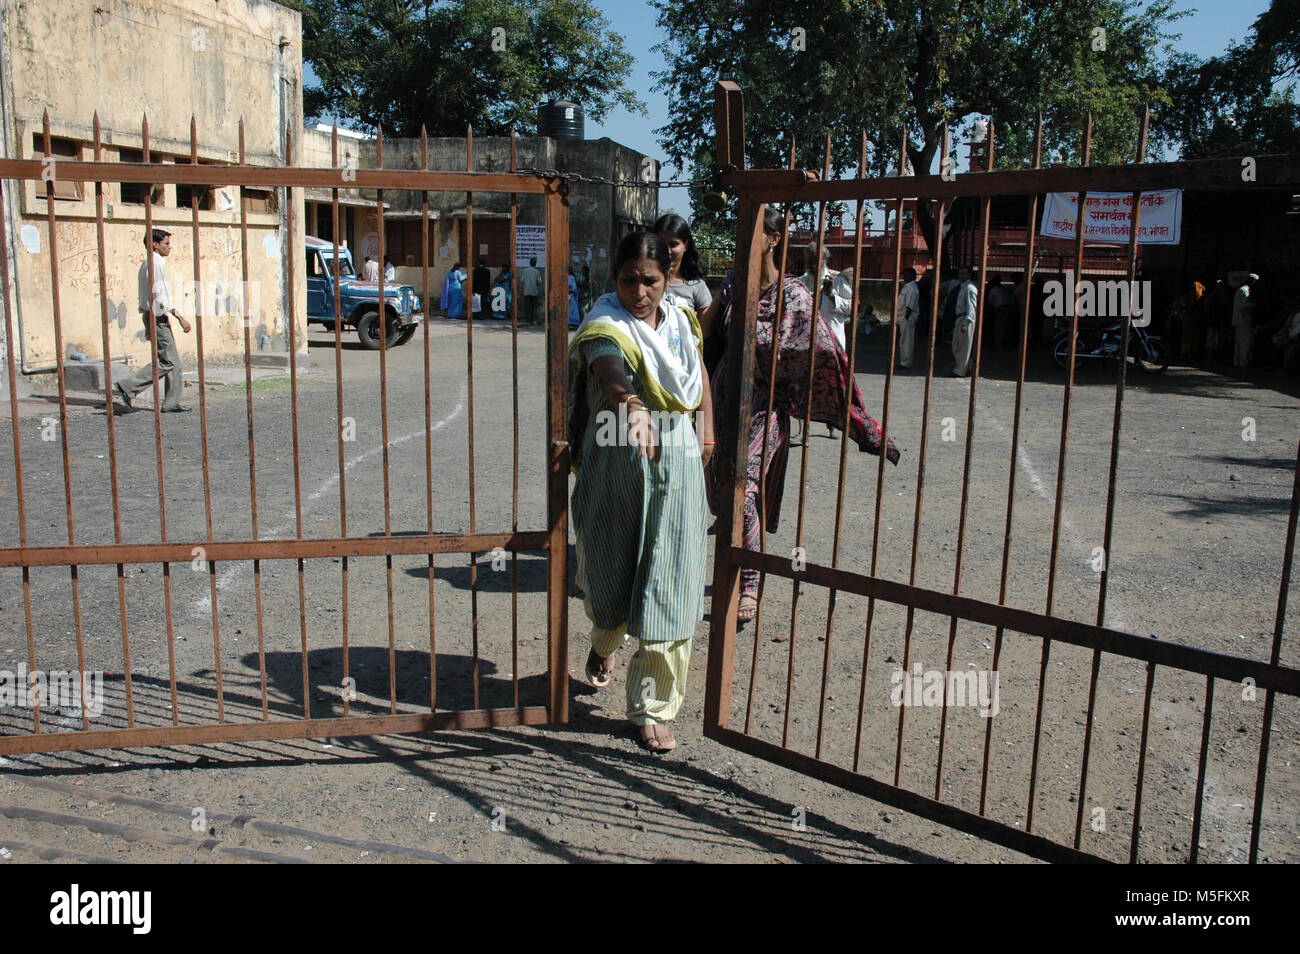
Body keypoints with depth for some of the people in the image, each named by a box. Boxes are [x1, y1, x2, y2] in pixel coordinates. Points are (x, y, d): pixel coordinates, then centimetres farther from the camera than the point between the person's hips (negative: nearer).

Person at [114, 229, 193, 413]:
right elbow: (160, 295, -21)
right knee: (167, 361, -10)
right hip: (157, 317, -10)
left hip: (151, 315, 10)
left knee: (174, 361, 9)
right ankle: (127, 387, -9)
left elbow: (145, 295, 20)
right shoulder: (155, 263, -13)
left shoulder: (147, 264, 18)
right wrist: (180, 317, -20)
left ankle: (171, 402, 9)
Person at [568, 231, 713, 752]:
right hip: (616, 466, -3)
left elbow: (698, 366, 22)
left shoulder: (679, 319, 4)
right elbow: (611, 373, -38)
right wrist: (632, 405, -59)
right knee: (612, 573, 13)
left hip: (676, 462, 3)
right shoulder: (605, 328, -15)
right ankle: (604, 643, 50)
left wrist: (707, 421, 12)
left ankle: (653, 708, 10)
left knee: (668, 588, -1)